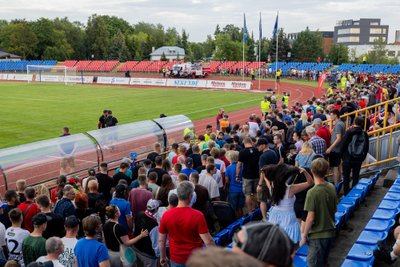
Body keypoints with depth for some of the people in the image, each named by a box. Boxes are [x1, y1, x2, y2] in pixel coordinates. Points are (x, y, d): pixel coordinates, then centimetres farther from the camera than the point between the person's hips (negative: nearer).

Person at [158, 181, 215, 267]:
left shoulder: (166, 215, -12)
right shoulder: (198, 215, -22)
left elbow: (161, 240, -3)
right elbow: (208, 241, -21)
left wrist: (162, 257, 12)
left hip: (176, 259, 2)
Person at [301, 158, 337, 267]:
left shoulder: (312, 192, -23)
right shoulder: (332, 187, -3)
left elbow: (310, 218, -21)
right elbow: (334, 209, 8)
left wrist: (304, 235, -10)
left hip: (317, 235, -7)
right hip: (330, 232, 7)